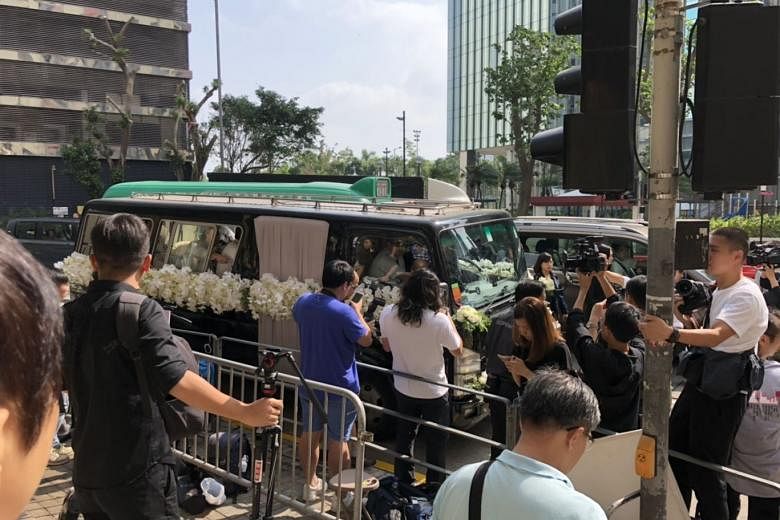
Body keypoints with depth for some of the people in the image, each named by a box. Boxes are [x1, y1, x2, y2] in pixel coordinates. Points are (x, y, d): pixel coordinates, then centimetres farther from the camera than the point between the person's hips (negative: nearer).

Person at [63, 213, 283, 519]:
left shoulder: (71, 313, 6)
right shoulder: (141, 310, -15)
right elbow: (175, 379, -26)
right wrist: (245, 412, -27)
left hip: (87, 471, 7)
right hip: (136, 472, -7)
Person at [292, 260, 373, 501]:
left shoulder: (302, 303, -5)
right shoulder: (344, 312, -26)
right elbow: (366, 339, -12)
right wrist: (358, 312, 2)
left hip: (309, 384, 6)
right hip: (339, 388, -6)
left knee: (309, 435, 20)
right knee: (338, 442, 8)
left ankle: (311, 484, 35)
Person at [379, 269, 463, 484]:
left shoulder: (388, 314, -13)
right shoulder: (439, 320, -25)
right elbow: (458, 350, -8)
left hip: (403, 389, 4)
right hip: (434, 393, -4)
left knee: (404, 441, 21)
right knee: (436, 445, 14)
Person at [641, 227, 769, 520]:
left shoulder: (746, 296, -19)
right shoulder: (717, 291, 10)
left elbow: (717, 336, -35)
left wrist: (671, 334, -50)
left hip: (724, 395, -9)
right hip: (698, 384, 9)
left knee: (705, 471, -2)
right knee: (674, 454, 17)